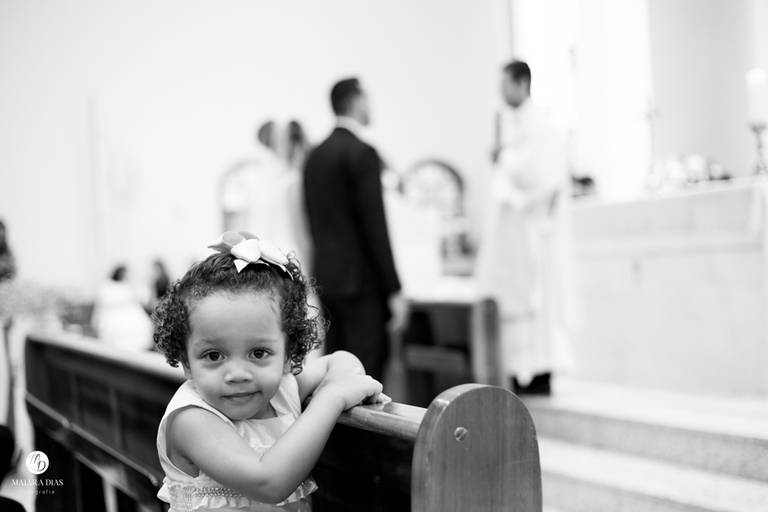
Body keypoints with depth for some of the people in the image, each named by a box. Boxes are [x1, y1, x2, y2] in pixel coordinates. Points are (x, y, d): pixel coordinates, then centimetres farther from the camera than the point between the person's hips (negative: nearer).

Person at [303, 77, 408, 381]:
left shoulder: (315, 155, 12)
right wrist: (394, 290, -14)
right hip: (361, 279, -8)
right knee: (366, 374, -5)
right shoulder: (362, 153, -12)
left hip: (325, 278, 8)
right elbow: (375, 225, -16)